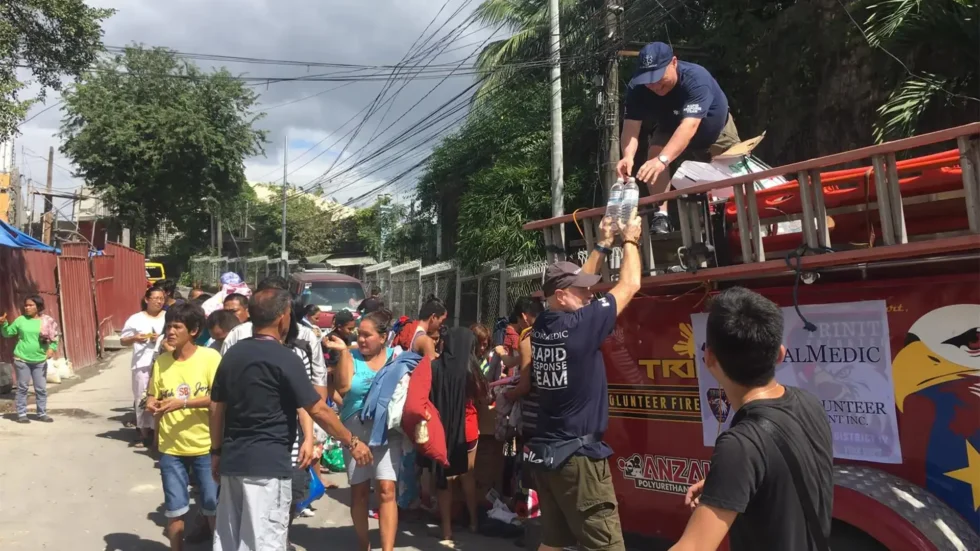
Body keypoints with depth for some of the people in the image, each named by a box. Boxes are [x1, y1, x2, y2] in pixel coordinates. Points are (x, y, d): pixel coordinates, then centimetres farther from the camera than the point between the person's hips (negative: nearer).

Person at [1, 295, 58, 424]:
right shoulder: (21, 320, 2)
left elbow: (54, 338, 4)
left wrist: (52, 348, -13)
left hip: (40, 361, 0)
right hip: (22, 359, 0)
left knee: (41, 388, 7)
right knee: (22, 388, 5)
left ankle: (42, 413, 18)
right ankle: (21, 414, 13)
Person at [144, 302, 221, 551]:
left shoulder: (210, 357, -10)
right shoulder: (161, 361, 3)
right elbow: (152, 397, 9)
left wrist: (183, 402, -24)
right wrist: (152, 405, -13)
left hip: (205, 446, -3)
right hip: (171, 447, 3)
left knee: (214, 506, 9)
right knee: (174, 508, 11)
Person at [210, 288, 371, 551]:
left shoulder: (232, 354, 7)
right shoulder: (285, 359, -13)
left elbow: (216, 408, 12)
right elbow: (318, 411, -12)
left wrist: (217, 452, 21)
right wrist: (352, 443, -2)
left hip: (232, 460, 7)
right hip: (268, 463, -7)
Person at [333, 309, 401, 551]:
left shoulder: (396, 357, 2)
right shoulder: (352, 357, -1)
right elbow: (343, 388, -17)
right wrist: (343, 352, -19)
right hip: (355, 431, 1)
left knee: (386, 490, -10)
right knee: (359, 490, 11)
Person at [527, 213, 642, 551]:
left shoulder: (542, 326, 3)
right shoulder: (580, 325, -17)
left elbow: (577, 283, 20)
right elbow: (630, 285, -6)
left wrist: (603, 245, 23)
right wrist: (630, 241, 9)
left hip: (544, 450, 8)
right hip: (577, 454, -8)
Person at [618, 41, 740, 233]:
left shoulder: (696, 78, -42)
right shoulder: (637, 88, -30)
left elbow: (689, 126, -54)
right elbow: (631, 125, -37)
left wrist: (663, 159, -69)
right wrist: (628, 156, -60)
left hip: (717, 133, -2)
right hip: (670, 130, 2)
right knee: (655, 152, -26)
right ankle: (661, 215, -27)